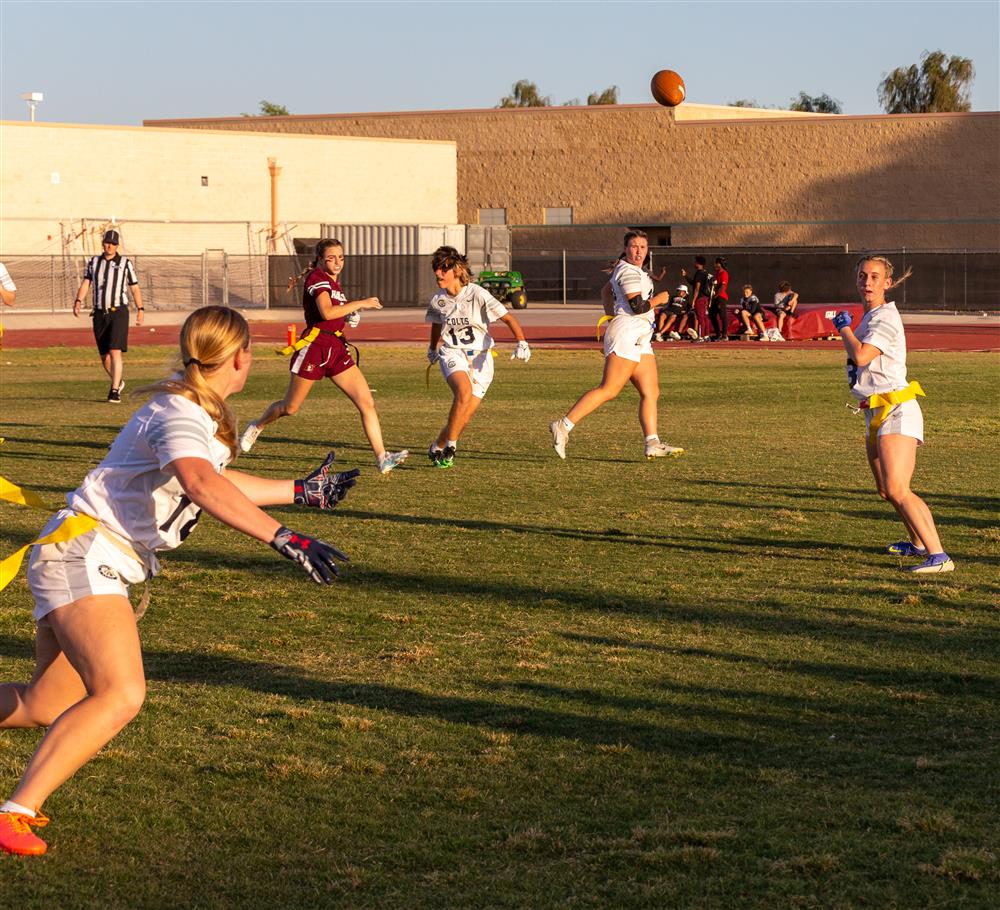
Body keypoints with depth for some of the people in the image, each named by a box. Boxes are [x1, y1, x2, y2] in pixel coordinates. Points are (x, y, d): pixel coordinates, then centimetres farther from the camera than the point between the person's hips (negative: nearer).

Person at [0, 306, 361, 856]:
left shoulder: (199, 413, 13)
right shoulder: (179, 413, -19)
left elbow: (212, 482, 33)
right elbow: (200, 485, -40)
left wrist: (301, 491, 38)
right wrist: (284, 538, -46)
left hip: (103, 565, 10)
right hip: (82, 552, -10)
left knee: (44, 707, 15)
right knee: (121, 694, -26)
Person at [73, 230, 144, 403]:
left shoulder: (125, 263, 3)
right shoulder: (93, 262, 11)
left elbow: (134, 288, 7)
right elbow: (85, 283, 3)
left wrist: (140, 309, 2)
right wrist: (78, 301, -13)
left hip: (118, 312, -4)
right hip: (99, 314, 4)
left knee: (115, 351, -16)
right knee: (104, 356, 9)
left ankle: (114, 391, -16)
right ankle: (118, 382, 34)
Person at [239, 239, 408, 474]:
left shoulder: (333, 282, 14)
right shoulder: (317, 278, -12)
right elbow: (327, 312, -28)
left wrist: (351, 315, 11)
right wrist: (360, 303, -22)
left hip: (337, 349, 7)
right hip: (314, 346, -7)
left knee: (367, 403, -7)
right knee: (290, 408, 9)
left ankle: (382, 458, -11)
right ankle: (256, 426, 38)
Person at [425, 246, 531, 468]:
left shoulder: (477, 295, -13)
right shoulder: (437, 301, 0)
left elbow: (508, 318, -13)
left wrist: (521, 343, -28)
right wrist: (433, 348, 38)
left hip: (480, 358, -1)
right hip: (453, 354, 1)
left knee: (463, 418, -5)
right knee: (464, 392, -32)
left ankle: (437, 448, 22)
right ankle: (450, 446, -19)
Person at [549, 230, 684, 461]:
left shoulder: (627, 269, 20)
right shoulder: (629, 271, -11)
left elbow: (606, 291, 36)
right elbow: (637, 307, -19)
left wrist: (612, 314, 44)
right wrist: (659, 299, -3)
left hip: (639, 341, 11)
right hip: (626, 333, -11)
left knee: (651, 391, 4)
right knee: (608, 390, -15)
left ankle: (652, 444, -1)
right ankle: (563, 426, -17)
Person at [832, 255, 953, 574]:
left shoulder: (885, 317, -15)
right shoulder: (870, 316, 16)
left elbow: (861, 355, -25)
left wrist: (843, 327, -10)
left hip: (896, 410, -11)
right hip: (877, 414, 11)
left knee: (896, 489, -24)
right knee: (885, 489, 24)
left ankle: (938, 556, -29)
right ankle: (919, 543, 45)